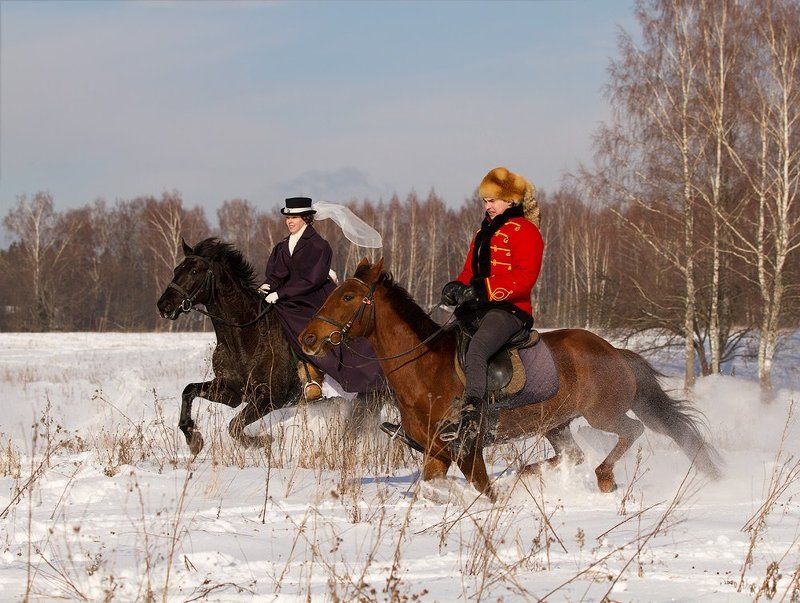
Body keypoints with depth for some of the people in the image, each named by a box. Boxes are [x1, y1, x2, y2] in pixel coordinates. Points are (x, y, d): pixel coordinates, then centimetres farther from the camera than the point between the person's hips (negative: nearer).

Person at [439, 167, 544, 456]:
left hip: (509, 309, -10)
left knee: (475, 350, -35)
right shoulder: (484, 233, 27)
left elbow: (523, 278, -14)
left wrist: (482, 290, -23)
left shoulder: (525, 231, -2)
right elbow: (470, 272, 28)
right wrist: (457, 287, 2)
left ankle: (472, 415, -47)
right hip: (477, 309, 10)